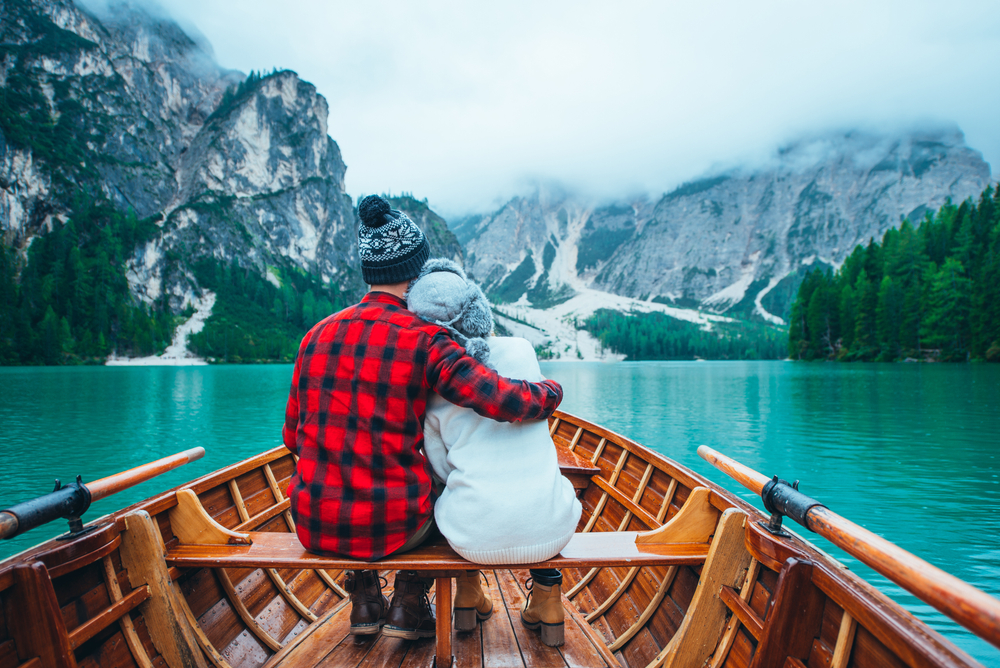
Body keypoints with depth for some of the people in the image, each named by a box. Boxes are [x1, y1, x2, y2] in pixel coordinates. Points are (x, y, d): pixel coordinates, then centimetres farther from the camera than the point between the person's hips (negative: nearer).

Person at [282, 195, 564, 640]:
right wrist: (551, 392, -2)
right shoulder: (425, 340, -13)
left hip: (312, 527, 4)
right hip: (393, 529, -3)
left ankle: (364, 599, 35)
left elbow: (293, 437, 7)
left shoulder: (318, 334, 1)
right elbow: (504, 402, -24)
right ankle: (409, 603, 27)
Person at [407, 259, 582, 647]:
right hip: (547, 531, 0)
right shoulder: (522, 350, 0)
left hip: (474, 535, 0)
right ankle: (547, 606, 34)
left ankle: (468, 599, 42)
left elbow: (442, 470, 6)